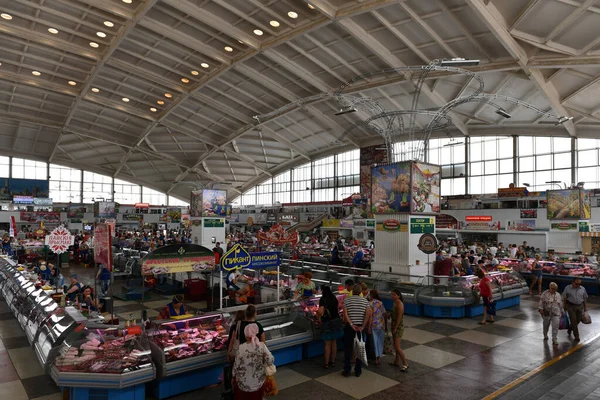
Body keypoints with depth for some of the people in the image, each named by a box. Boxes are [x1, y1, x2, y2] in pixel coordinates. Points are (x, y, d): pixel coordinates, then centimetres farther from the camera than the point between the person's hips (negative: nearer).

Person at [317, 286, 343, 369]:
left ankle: (326, 363, 12)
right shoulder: (334, 299, 5)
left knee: (328, 344, 4)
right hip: (336, 321, 5)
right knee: (334, 342, 14)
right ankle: (333, 362, 22)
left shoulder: (323, 300, -12)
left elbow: (320, 311, -22)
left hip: (327, 323, -5)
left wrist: (318, 315, -2)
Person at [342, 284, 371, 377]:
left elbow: (345, 314, -13)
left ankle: (347, 370, 13)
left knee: (348, 349, 8)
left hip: (349, 327, -1)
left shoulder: (346, 300, -1)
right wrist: (363, 327, -11)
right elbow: (368, 314, -10)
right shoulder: (365, 301, 3)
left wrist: (351, 325, -15)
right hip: (360, 327, 1)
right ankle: (358, 371, 18)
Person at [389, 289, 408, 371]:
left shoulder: (399, 304, -20)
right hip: (394, 326, 9)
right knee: (396, 345, 17)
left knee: (397, 347, -9)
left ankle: (405, 364, -2)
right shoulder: (395, 303, 8)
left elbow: (399, 317, -22)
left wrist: (395, 328, -18)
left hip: (399, 327, -9)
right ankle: (397, 362, 28)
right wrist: (393, 328, 15)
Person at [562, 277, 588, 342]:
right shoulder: (567, 288, -6)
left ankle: (570, 329, 37)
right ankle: (576, 336, 4)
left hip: (580, 306, 3)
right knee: (573, 321, -5)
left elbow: (585, 299, 10)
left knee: (578, 320, 11)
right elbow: (564, 299, 0)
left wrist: (585, 307, 10)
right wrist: (564, 308, 0)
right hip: (571, 306, -3)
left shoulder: (583, 289, 1)